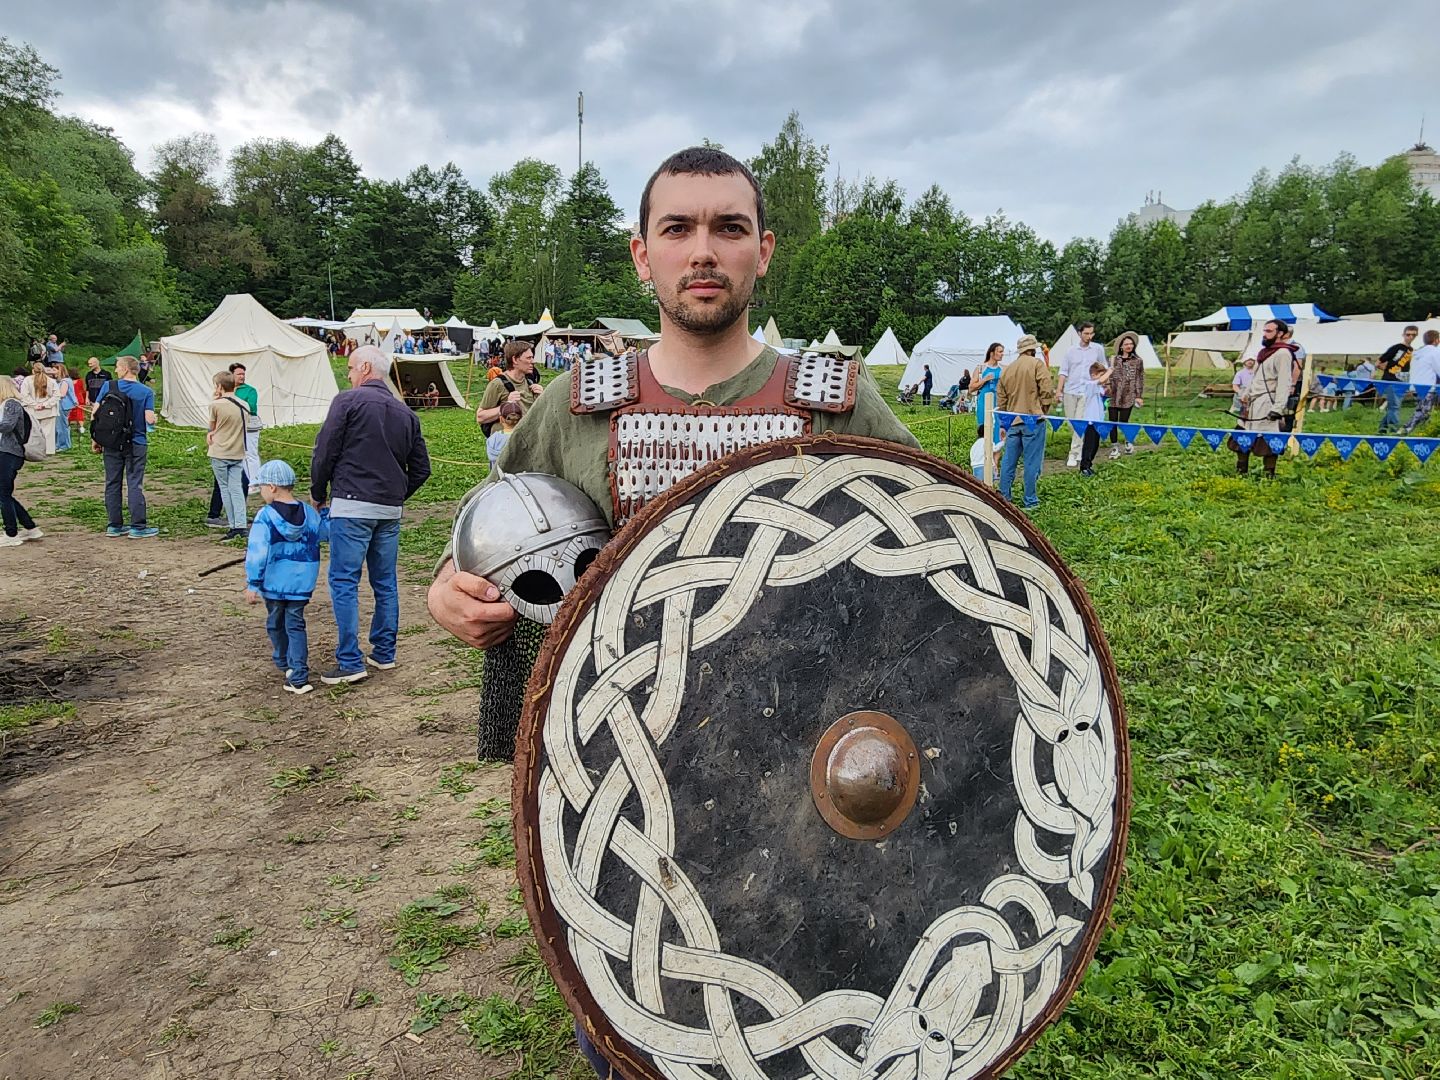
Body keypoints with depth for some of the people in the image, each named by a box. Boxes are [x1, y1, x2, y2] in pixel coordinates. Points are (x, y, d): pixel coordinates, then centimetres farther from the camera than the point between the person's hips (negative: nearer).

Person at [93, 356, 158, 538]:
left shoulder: (108, 387, -1)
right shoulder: (146, 392, -6)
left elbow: (94, 414, -2)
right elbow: (150, 419, -14)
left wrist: (95, 438, 6)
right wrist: (153, 418, 9)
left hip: (111, 443, 2)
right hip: (136, 444, -2)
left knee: (112, 484, 10)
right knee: (135, 485, 1)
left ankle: (114, 526, 15)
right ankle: (138, 526, 1)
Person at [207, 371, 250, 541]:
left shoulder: (216, 404, -12)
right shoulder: (244, 405, 4)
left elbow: (212, 426, 3)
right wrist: (214, 432, 9)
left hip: (219, 453, -4)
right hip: (238, 453, 4)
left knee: (224, 489, 5)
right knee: (236, 489, 4)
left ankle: (234, 526, 5)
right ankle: (240, 526, -3)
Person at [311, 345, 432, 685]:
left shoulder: (348, 401, -5)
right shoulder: (406, 413, 13)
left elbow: (325, 453, -6)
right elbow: (421, 468, 14)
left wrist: (318, 494, 8)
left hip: (352, 505, -6)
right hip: (391, 510, 6)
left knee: (344, 582, -1)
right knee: (385, 582, 13)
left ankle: (350, 662, -1)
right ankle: (384, 654, 21)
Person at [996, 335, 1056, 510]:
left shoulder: (1007, 370, 13)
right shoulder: (1037, 364, -4)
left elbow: (1001, 400, 17)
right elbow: (1047, 390, -12)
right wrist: (1044, 410, 4)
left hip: (1013, 421, 6)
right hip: (1033, 420, -5)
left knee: (1008, 460, 12)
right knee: (1032, 461, 0)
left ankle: (1004, 496, 18)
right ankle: (1031, 501, 3)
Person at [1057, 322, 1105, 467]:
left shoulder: (1098, 349, 4)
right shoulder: (1071, 350, 5)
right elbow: (1063, 372, 5)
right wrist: (1059, 391, -1)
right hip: (1070, 391, 2)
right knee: (1071, 422, 8)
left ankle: (1074, 455, -11)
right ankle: (1079, 447, 28)